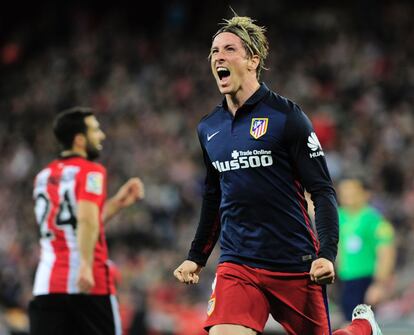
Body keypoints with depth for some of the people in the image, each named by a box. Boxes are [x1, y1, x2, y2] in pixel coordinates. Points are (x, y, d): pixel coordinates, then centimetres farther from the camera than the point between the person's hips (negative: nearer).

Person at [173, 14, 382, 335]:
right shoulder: (208, 128, 9)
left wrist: (327, 254, -19)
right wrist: (196, 257, 22)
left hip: (295, 265, -4)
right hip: (236, 266, 4)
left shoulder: (285, 116, -7)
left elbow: (323, 190, -8)